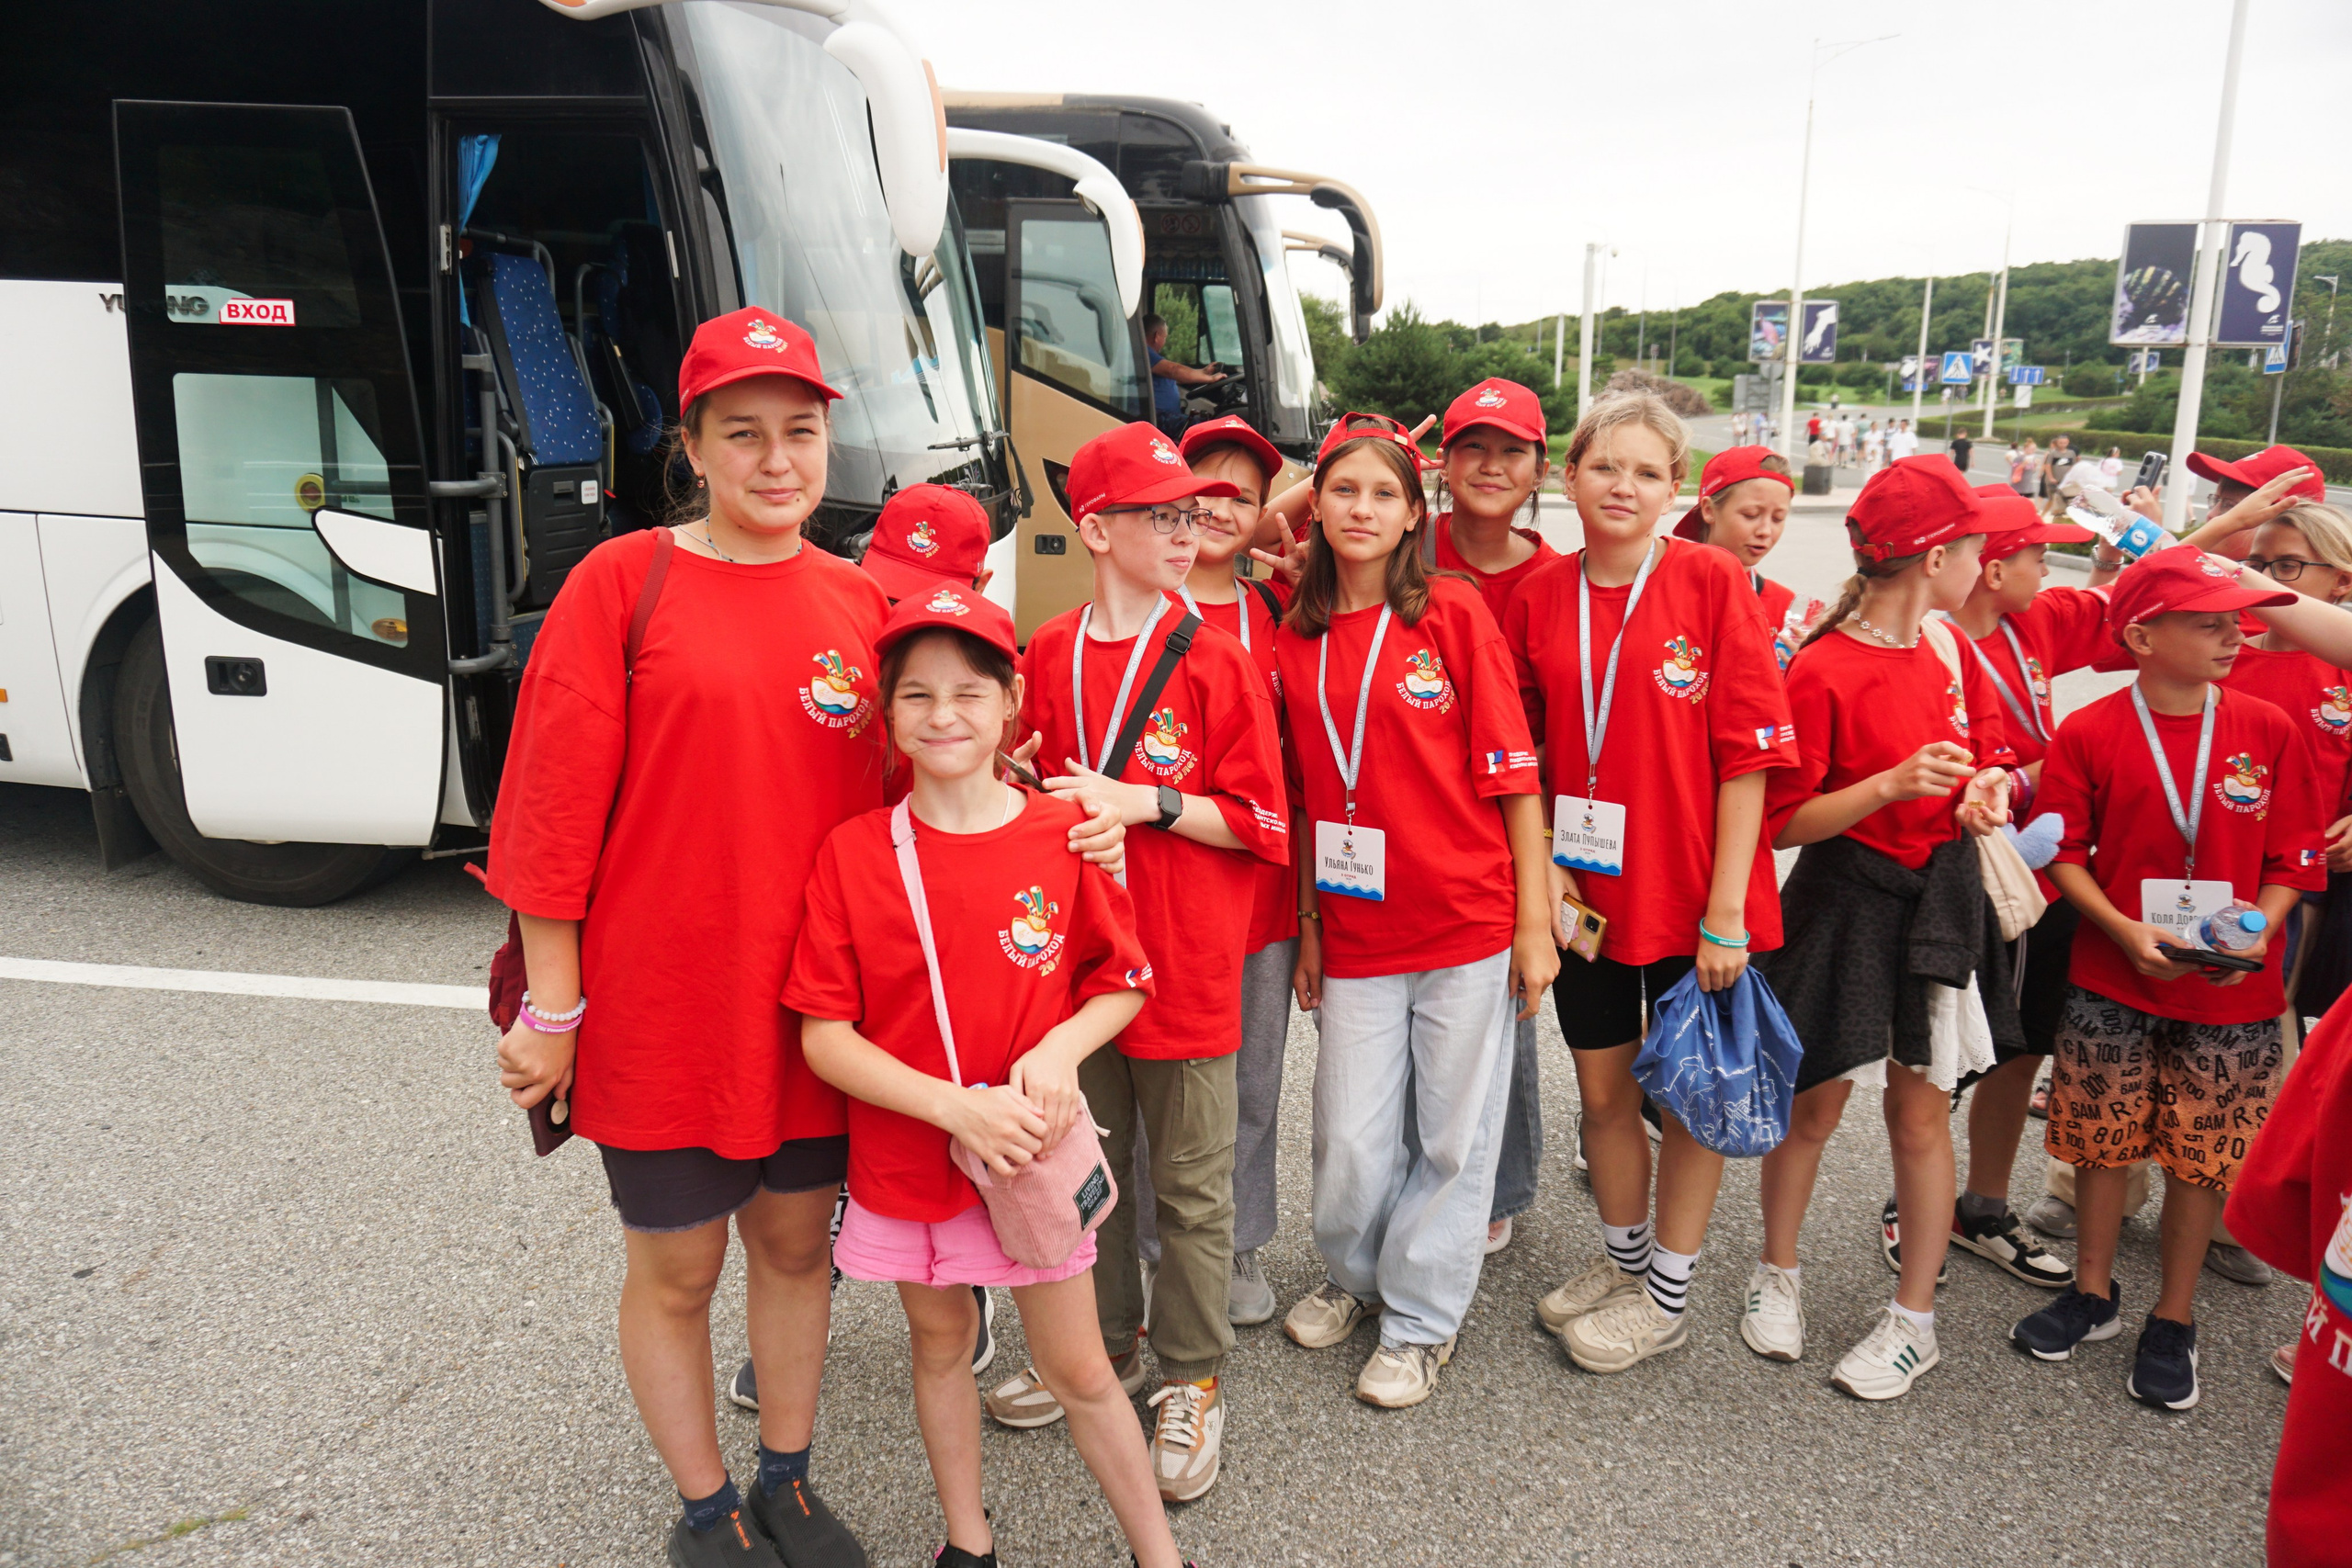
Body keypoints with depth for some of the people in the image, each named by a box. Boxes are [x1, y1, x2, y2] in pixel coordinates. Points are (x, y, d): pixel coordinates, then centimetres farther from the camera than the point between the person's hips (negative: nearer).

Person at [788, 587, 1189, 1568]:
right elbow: (824, 1037, -10)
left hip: (1032, 1154, -1)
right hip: (903, 1157, 1)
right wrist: (953, 1105, -21)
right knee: (939, 1344, 19)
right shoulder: (852, 852, -9)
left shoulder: (1063, 834, -8)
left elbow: (1123, 983, 2)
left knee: (1078, 1369, 8)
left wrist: (1058, 1049, -18)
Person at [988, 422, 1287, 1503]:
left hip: (1186, 961, -3)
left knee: (1190, 1186, 7)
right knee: (1087, 1163, 17)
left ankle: (1190, 1382, 24)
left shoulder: (1214, 659, -6)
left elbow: (1260, 821, -8)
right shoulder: (1048, 655, 3)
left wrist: (1143, 803, -17)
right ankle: (1103, 1344, 37)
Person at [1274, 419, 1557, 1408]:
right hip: (1354, 928, 3)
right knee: (1351, 1138, 7)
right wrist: (1306, 926, 9)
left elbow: (1512, 774, -5)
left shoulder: (1454, 612, -5)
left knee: (1453, 1131, 9)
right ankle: (1353, 1273, 36)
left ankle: (1421, 1315, 28)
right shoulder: (1296, 638, 5)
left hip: (1466, 920, -2)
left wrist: (1535, 922, -7)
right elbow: (1302, 798, 10)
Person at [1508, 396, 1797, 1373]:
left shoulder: (1713, 582, -8)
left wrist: (1726, 909, -14)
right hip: (1586, 890, 4)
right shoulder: (1539, 598, 2)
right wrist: (1544, 867, -3)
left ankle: (1667, 1295, 28)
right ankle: (1621, 1257, 38)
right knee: (1604, 1087, 15)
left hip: (1692, 894, -3)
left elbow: (1748, 755, -11)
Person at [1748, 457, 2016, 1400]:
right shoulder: (1822, 671, -16)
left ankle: (1915, 1319, 24)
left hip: (1941, 897, 5)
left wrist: (1986, 791, -4)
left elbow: (1985, 751, 18)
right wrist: (1892, 784, -26)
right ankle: (1777, 1275, 31)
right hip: (1844, 904, -5)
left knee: (1921, 1108, 10)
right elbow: (1783, 823, -14)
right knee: (1815, 1101, 8)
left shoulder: (1949, 648, 4)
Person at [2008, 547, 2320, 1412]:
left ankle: (2173, 1322, 26)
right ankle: (2093, 1293, 31)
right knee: (2101, 1139, 11)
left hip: (2231, 990, 1)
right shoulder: (2089, 733, -6)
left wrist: (2254, 932, -15)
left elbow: (2291, 862, 2)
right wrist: (2126, 930, -15)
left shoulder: (2269, 732, -1)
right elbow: (2063, 853, -3)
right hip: (2111, 982, -1)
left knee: (2201, 1153, 8)